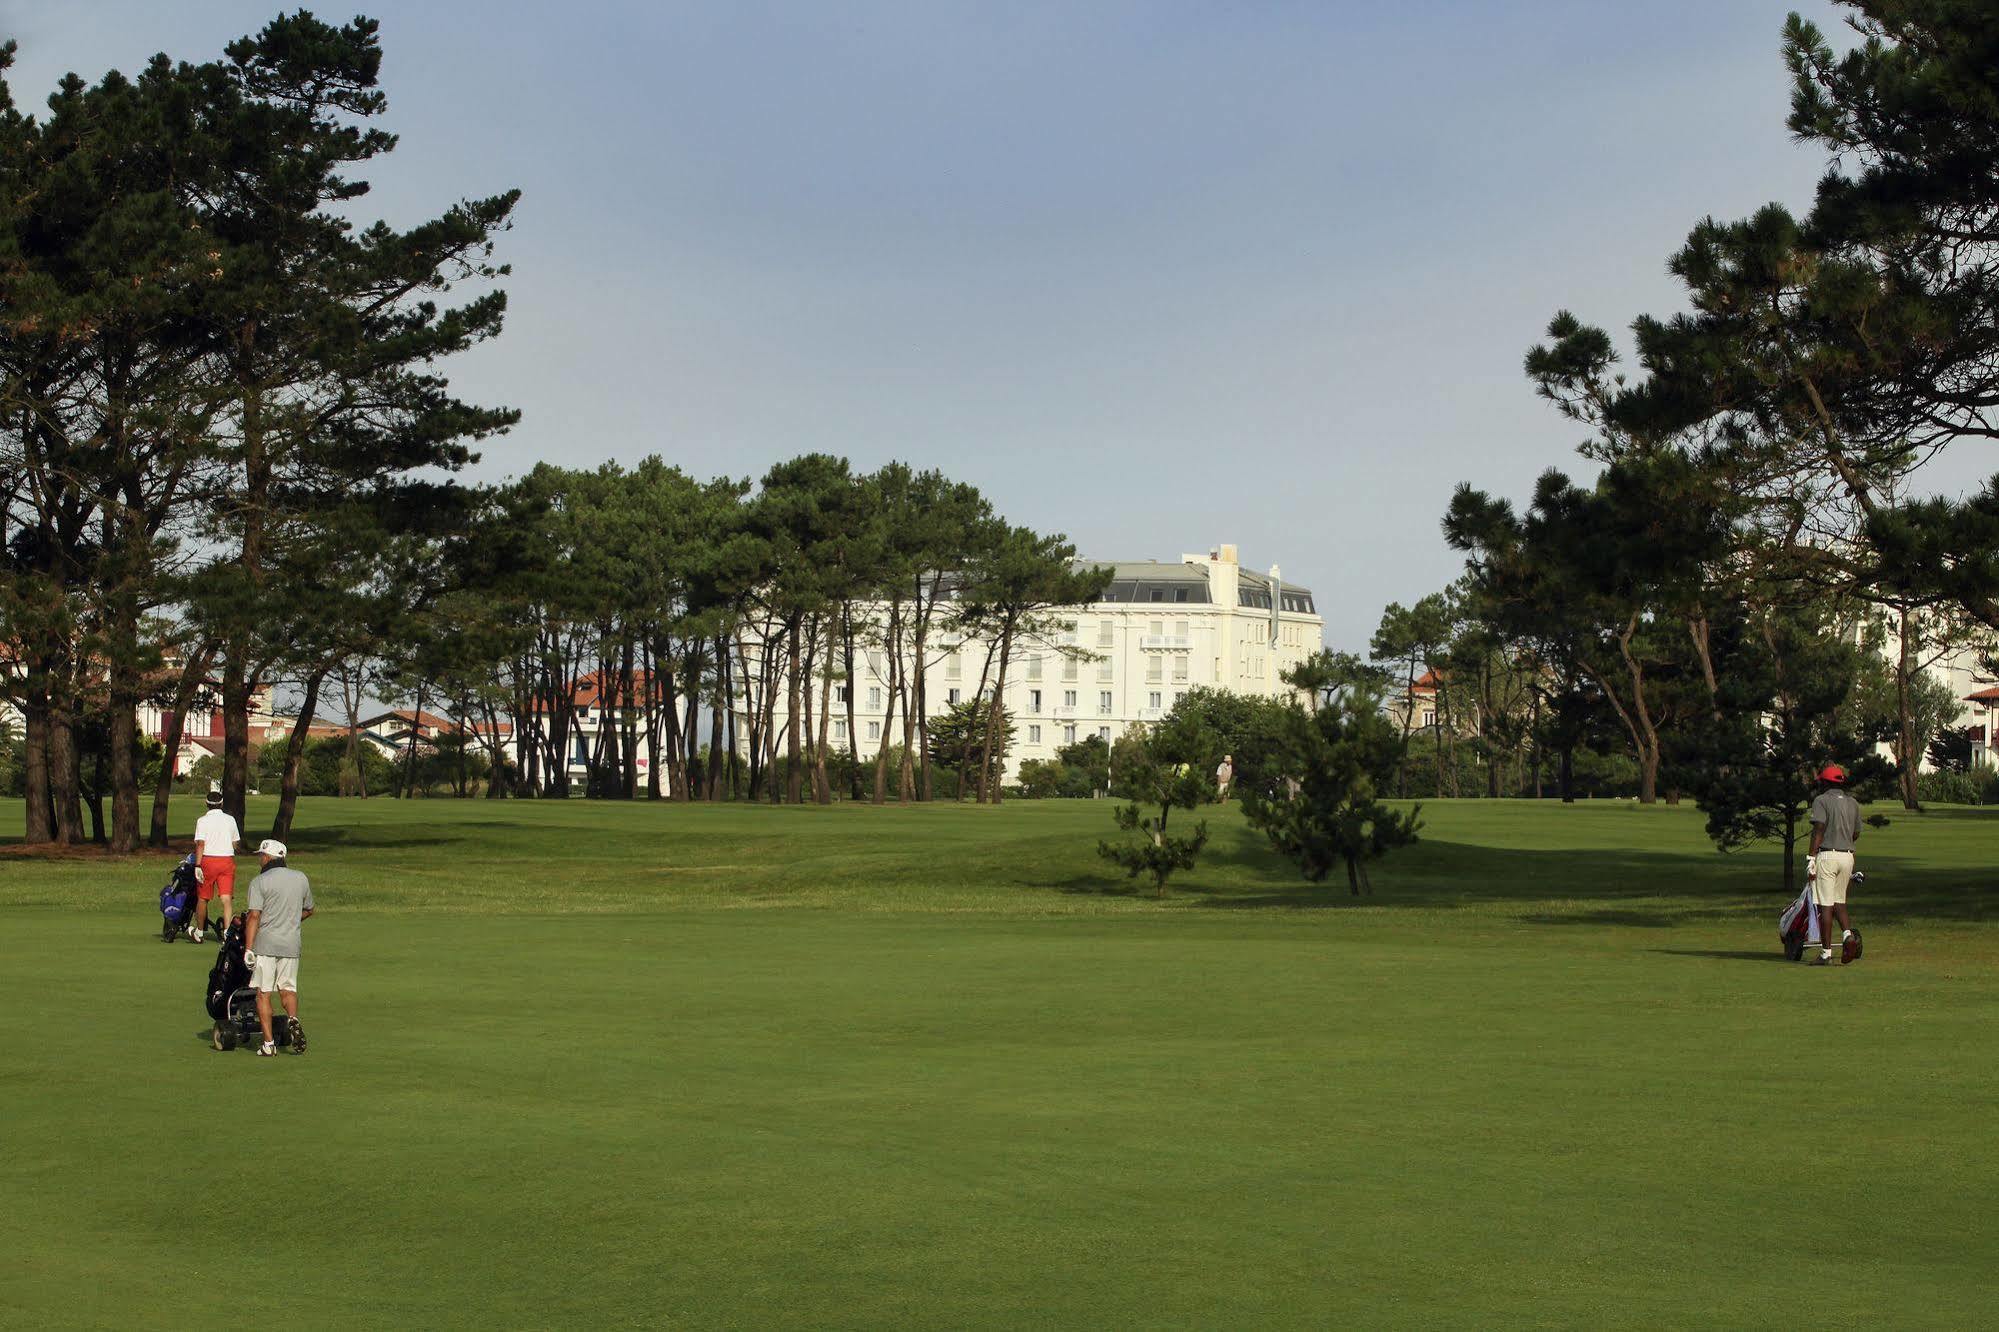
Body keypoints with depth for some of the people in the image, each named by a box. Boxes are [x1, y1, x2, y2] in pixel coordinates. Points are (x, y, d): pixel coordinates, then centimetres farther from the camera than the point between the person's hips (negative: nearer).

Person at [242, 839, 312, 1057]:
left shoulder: (259, 882, -6)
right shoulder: (301, 879, 8)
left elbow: (254, 916, -13)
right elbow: (308, 910, 19)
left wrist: (248, 948, -13)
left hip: (265, 944, -4)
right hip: (291, 944, 4)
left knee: (263, 993, 2)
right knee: (288, 988, 14)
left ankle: (269, 1043, -3)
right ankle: (293, 1020, -15)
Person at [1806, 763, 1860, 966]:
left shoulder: (1822, 801, -6)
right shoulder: (1853, 803, 13)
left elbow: (1819, 830, -16)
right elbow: (1856, 834, 17)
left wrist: (1811, 858, -17)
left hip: (1827, 855, -6)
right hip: (1847, 856, 6)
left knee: (1824, 905, -4)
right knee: (1839, 900, 20)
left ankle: (1826, 953, -5)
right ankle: (1847, 933, -6)